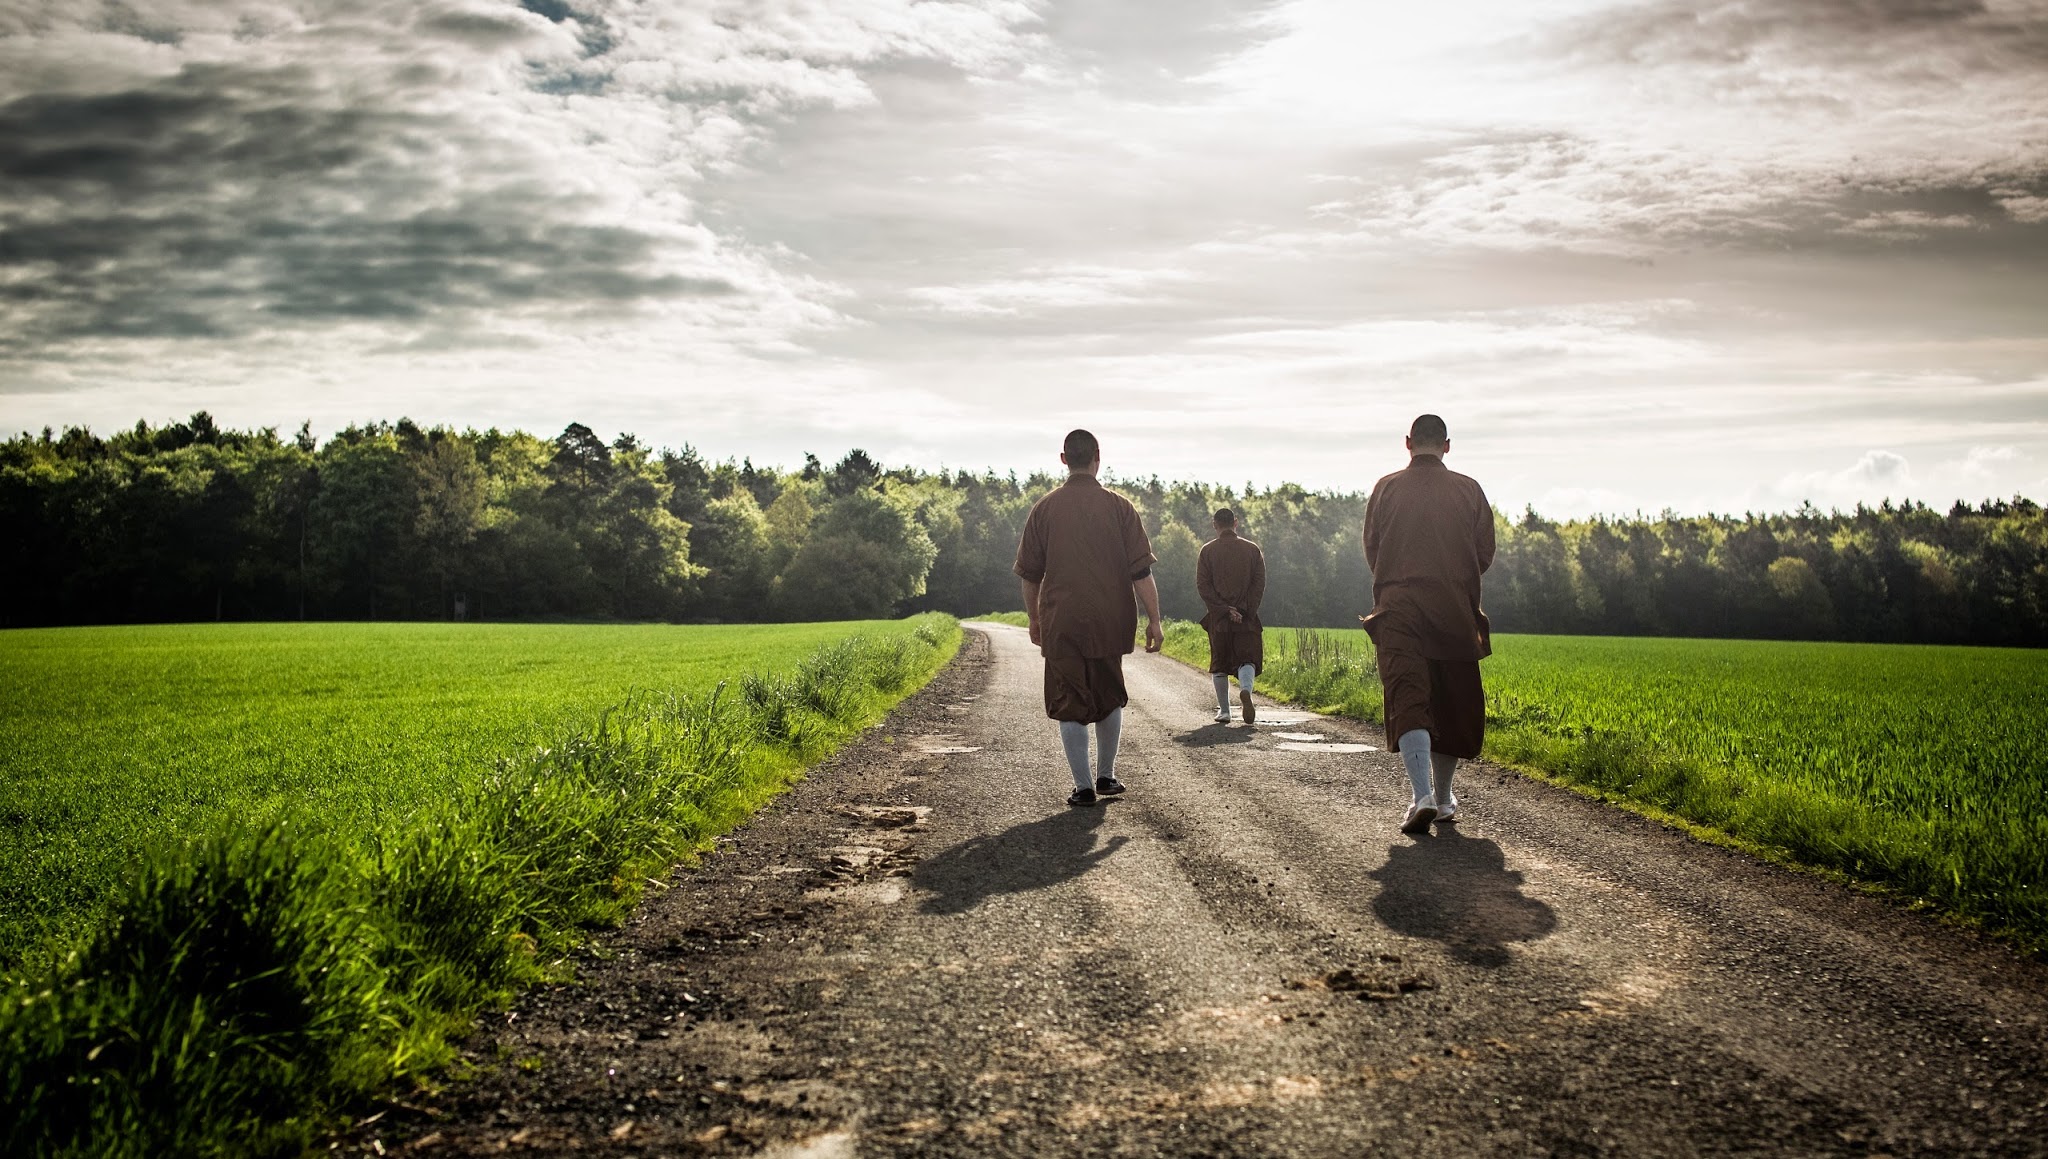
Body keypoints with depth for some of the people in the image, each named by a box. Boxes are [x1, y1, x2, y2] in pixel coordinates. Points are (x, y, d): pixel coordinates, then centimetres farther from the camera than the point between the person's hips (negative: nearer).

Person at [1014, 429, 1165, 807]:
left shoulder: (1044, 509, 0)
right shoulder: (1120, 507, -2)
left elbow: (1029, 573, 6)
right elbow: (1141, 571, -5)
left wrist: (1034, 619, 18)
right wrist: (1154, 620, 0)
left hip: (1060, 624, -1)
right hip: (1110, 623, 1)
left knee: (1070, 704, 4)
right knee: (1110, 698, 19)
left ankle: (1083, 786, 2)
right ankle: (1106, 776, 25)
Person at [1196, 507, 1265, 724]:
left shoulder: (1207, 551, 2)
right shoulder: (1252, 549, 5)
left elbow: (1203, 585, -5)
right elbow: (1259, 583, -2)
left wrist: (1223, 609, -8)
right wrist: (1246, 612, -3)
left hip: (1217, 617, 0)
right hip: (1247, 618, 0)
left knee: (1219, 665, 10)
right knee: (1247, 659, 3)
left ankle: (1224, 711, 10)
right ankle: (1245, 689, -28)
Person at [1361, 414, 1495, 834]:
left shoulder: (1386, 488, 1)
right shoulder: (1469, 491, 3)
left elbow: (1371, 551, 7)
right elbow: (1485, 554, 7)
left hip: (1398, 610, -1)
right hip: (1455, 611, 2)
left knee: (1408, 701, -7)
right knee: (1452, 704, 14)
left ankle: (1422, 796, -25)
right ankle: (1444, 799, 25)